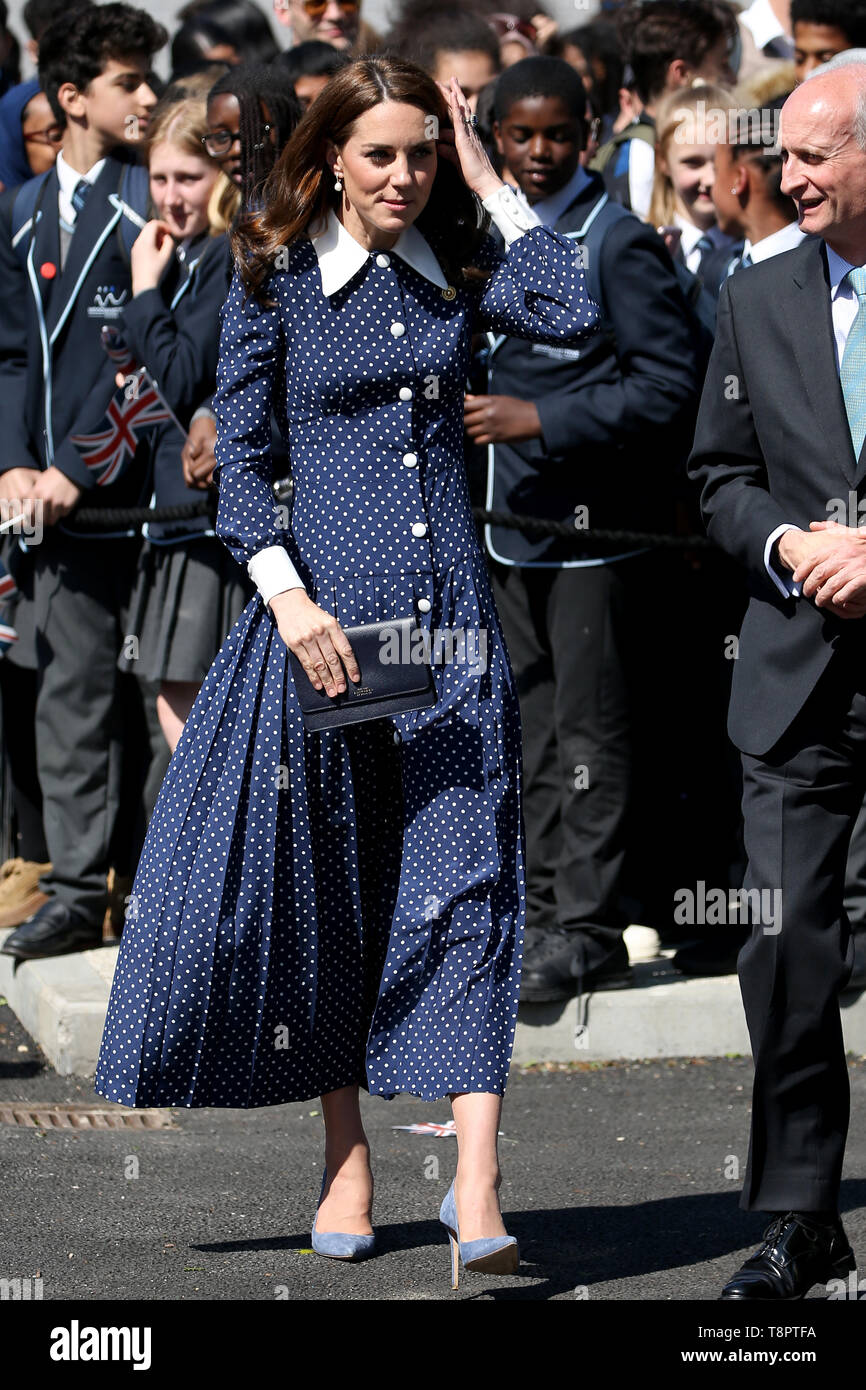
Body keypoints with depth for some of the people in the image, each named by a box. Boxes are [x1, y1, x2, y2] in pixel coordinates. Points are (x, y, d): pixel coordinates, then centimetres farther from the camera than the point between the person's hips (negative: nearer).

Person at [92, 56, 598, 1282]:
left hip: (451, 616, 1)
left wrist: (491, 185, -2)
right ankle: (346, 1159, 20)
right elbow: (239, 457, 0)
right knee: (325, 882, 6)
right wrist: (289, 597, -12)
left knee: (463, 874, -8)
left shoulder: (459, 271, 8)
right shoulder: (276, 280, 2)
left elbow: (575, 314, -11)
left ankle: (476, 1182, -16)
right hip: (325, 607, -1)